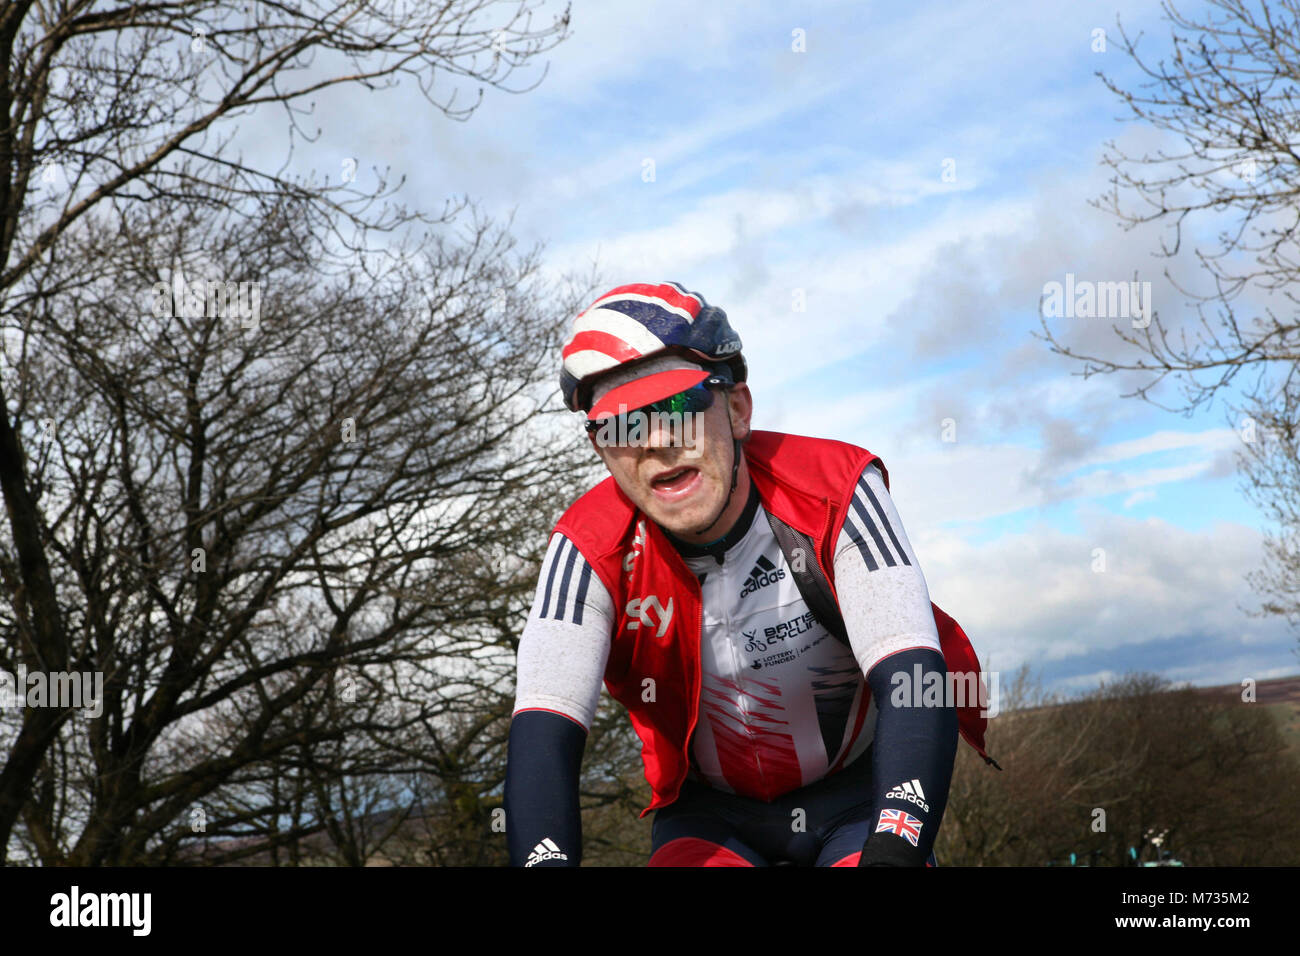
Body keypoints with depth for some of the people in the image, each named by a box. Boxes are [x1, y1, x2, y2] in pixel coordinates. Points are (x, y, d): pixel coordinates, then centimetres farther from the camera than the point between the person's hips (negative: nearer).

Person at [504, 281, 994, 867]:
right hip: (714, 811, 1)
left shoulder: (834, 492, -23)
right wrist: (544, 861, -48)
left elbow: (913, 683, -32)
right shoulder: (591, 552, -20)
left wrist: (892, 853, -48)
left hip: (858, 792, -1)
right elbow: (544, 733, -29)